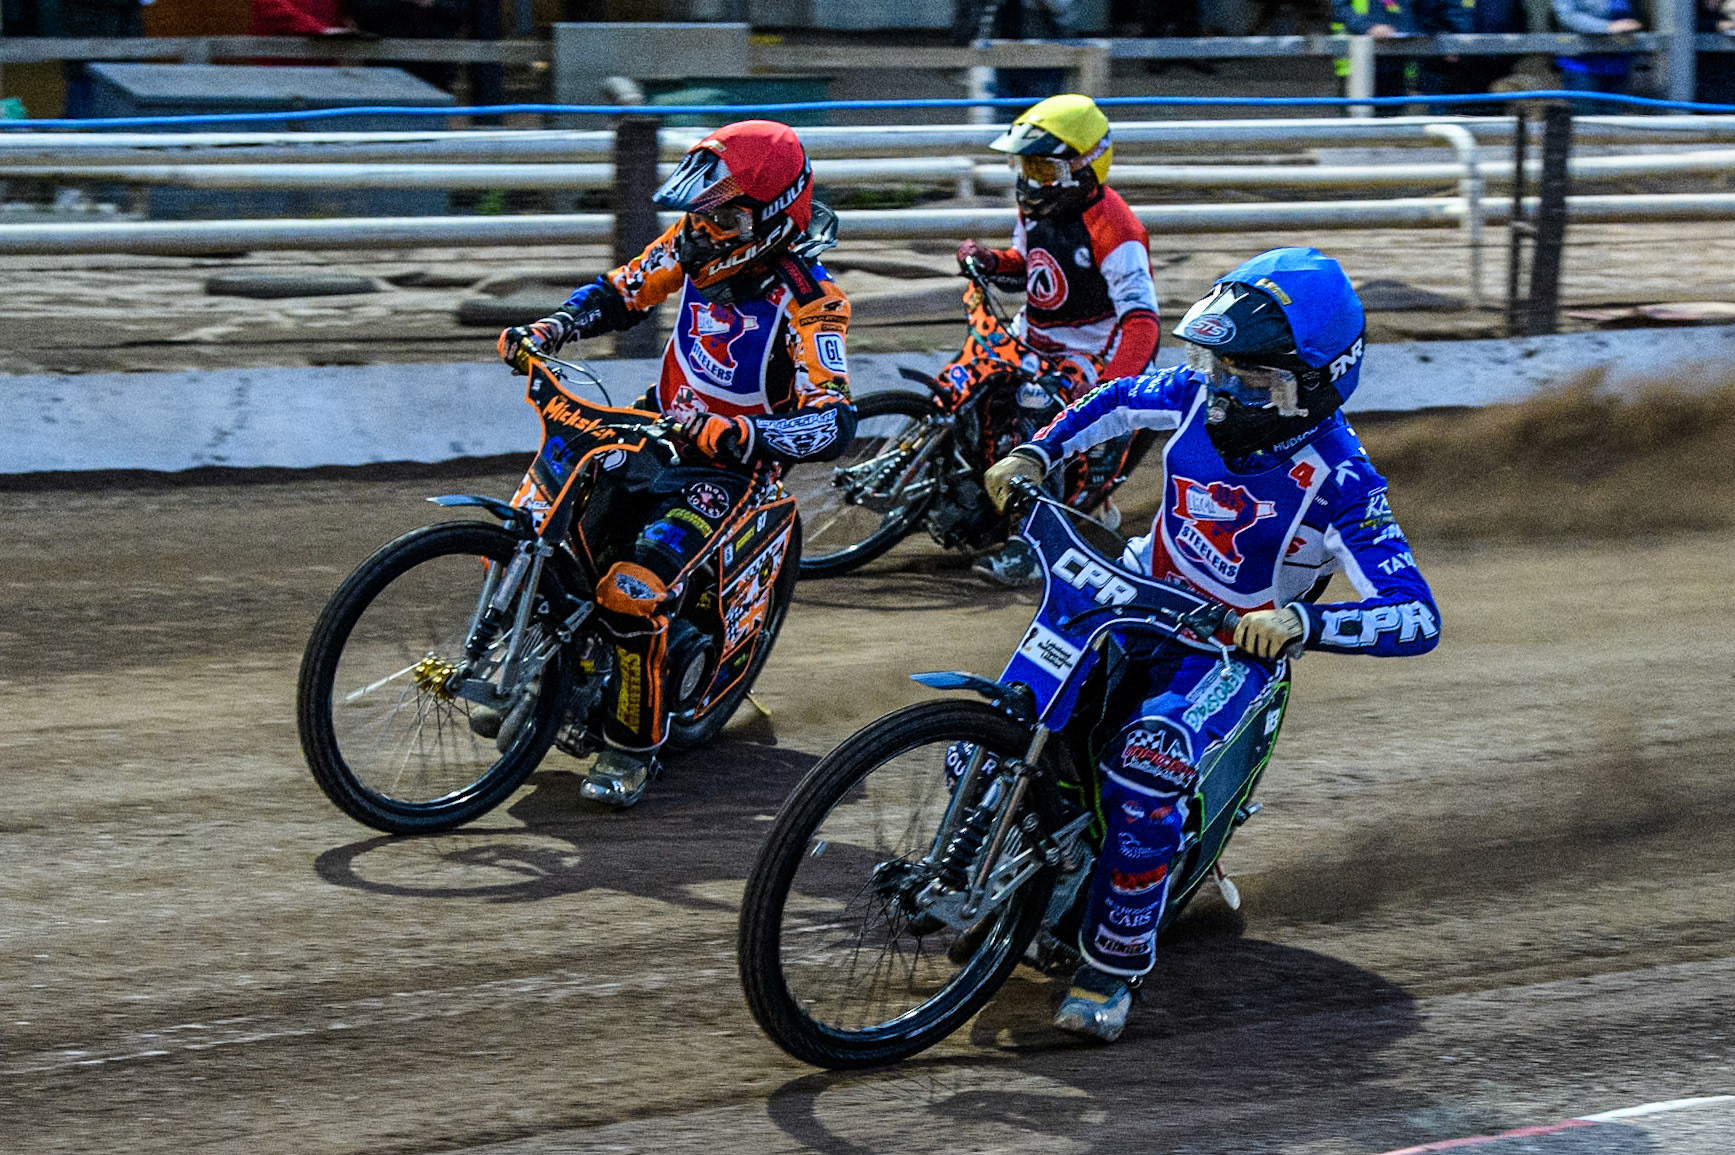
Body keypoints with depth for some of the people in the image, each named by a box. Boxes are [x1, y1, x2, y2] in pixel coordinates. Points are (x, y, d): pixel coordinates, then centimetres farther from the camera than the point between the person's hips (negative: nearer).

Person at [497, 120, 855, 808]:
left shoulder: (807, 303, -24)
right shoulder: (696, 245, -5)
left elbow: (834, 425, -33)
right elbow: (617, 296, 10)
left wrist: (738, 434, -48)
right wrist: (546, 331, -8)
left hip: (726, 467, -7)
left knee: (633, 588, -27)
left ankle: (633, 743, -7)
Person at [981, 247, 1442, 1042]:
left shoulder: (1336, 482, -26)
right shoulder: (1203, 396, -10)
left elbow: (1417, 618, -33)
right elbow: (1120, 400, 14)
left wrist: (1301, 622, -48)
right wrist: (1036, 454, 0)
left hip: (1235, 647, -6)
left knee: (1146, 768, -32)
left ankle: (1112, 966, -17)